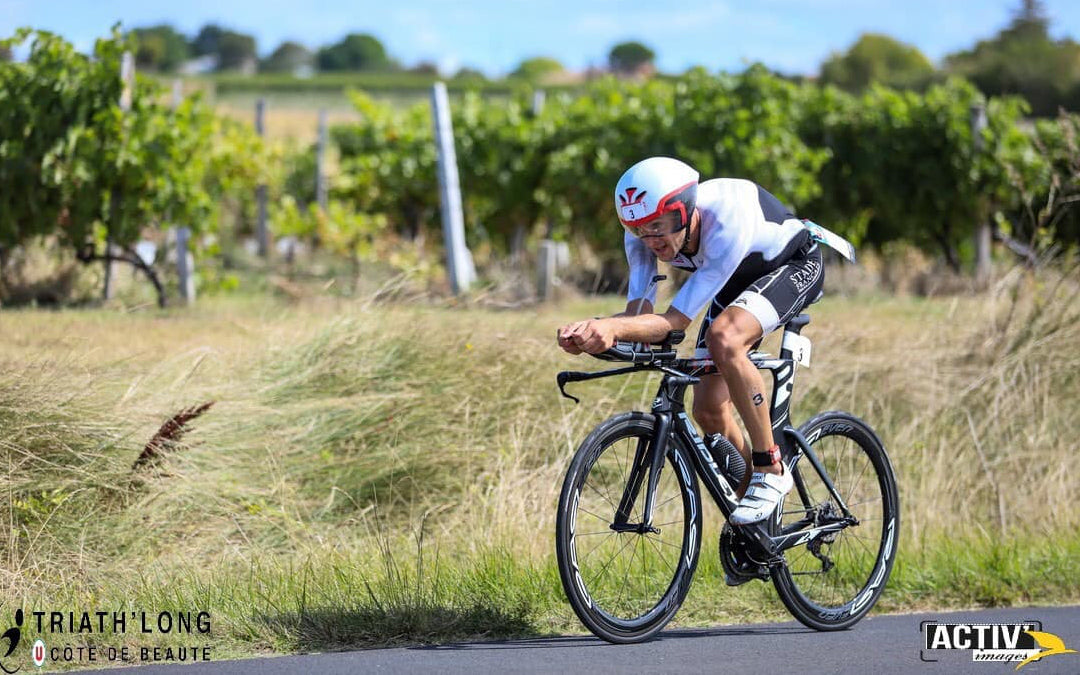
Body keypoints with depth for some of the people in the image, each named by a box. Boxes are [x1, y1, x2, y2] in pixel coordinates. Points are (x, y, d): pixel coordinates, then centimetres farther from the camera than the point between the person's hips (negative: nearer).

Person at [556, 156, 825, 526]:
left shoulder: (728, 222, -42)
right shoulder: (643, 232, -24)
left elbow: (676, 320, -42)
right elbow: (640, 312, -26)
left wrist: (612, 327, -59)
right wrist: (591, 329, -48)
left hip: (795, 265, -7)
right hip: (738, 281, 7)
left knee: (723, 337, -36)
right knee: (708, 409, -3)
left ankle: (771, 470, -22)